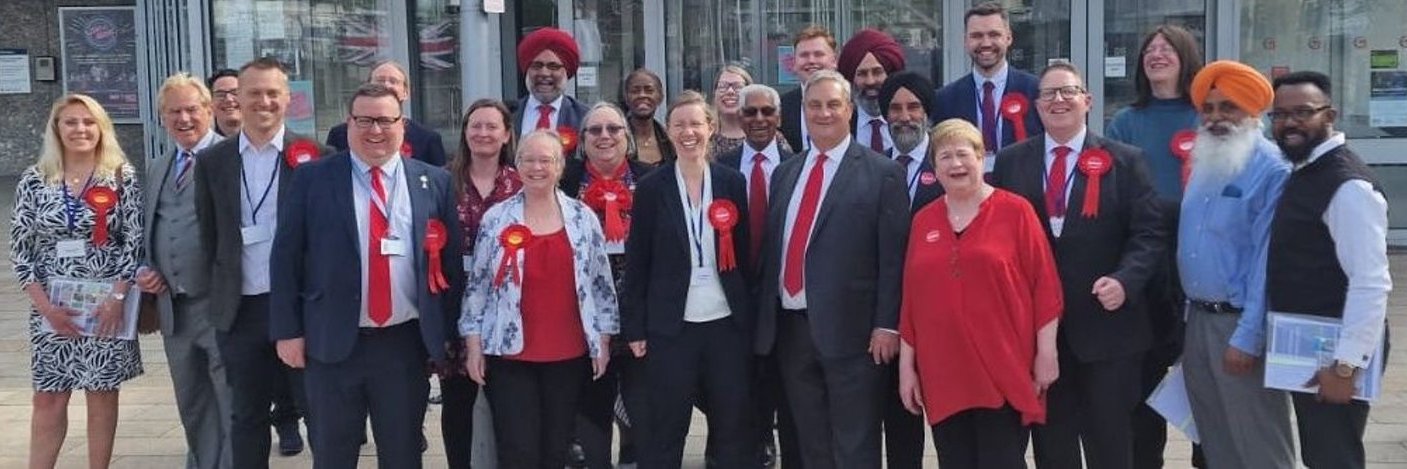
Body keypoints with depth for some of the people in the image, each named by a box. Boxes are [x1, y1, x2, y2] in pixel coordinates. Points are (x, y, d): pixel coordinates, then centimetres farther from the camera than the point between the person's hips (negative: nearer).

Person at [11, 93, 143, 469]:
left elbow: (134, 240, -5)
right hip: (52, 306, 1)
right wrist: (45, 305, -7)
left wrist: (117, 297, -12)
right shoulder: (34, 180, 1)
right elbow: (19, 248, 1)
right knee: (48, 398, 5)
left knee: (102, 392, 8)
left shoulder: (121, 175, -3)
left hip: (107, 302, -1)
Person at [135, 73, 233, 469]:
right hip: (173, 306, 8)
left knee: (234, 405, 0)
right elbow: (146, 230, 24)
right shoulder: (156, 168, 17)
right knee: (192, 406, 19)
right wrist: (144, 269, 6)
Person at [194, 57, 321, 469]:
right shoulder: (212, 161, 5)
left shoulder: (315, 156, -4)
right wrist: (223, 289, 7)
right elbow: (209, 235, 10)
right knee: (247, 417, 14)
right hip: (240, 310, 3)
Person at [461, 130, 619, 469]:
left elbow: (601, 282, 6)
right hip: (510, 354, -1)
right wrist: (473, 344, 0)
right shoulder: (496, 218, 1)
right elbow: (478, 284, 4)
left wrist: (603, 341, 4)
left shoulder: (583, 218, 3)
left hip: (569, 355, 1)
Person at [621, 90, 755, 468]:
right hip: (670, 326, -1)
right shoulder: (651, 188, -1)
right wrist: (634, 327, -3)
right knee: (666, 429, 6)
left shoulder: (732, 182, 3)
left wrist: (751, 317, 3)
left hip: (728, 323, 2)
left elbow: (745, 254, 5)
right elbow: (637, 263, 0)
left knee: (735, 427, 8)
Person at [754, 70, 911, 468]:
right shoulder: (785, 173, 14)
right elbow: (770, 248, 14)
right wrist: (764, 317, 8)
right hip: (791, 327, 5)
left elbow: (893, 256, -6)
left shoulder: (882, 173, -3)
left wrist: (887, 325, -12)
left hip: (849, 328, -5)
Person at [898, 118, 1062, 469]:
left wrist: (1046, 353, -6)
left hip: (1004, 372, -4)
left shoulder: (1015, 210, -1)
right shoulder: (923, 221, 10)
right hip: (942, 375, 4)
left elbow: (1044, 284, -2)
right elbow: (911, 297, 10)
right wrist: (907, 365, 8)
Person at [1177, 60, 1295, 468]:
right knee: (1214, 436, 18)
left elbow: (1267, 261, -17)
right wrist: (1192, 315, 9)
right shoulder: (1203, 163, 10)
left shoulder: (1272, 171, -15)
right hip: (1198, 319, 7)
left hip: (1240, 324, -7)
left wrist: (1247, 338, -19)